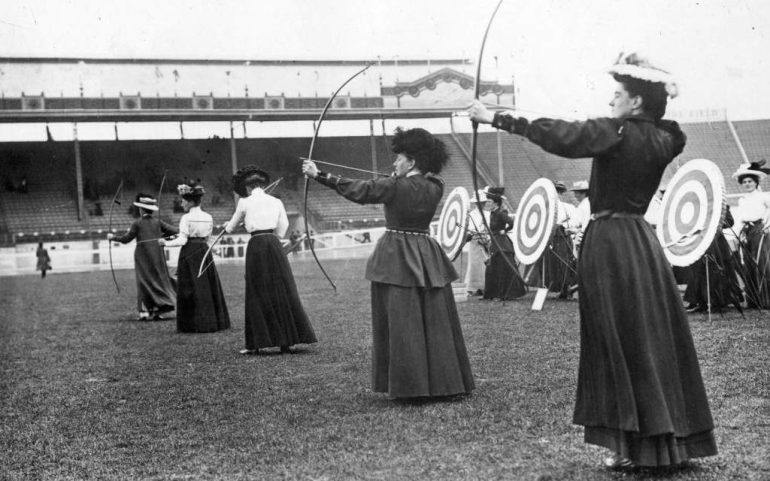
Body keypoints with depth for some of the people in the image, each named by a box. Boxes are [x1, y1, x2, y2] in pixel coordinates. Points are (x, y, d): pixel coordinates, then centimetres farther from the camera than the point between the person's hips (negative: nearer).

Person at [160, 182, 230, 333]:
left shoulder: (186, 218, -10)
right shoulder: (208, 217, 6)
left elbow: (182, 240, -13)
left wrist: (166, 243, -1)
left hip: (189, 253, -5)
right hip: (204, 250, 5)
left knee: (191, 289, 0)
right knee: (208, 287, 10)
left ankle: (195, 324, 0)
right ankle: (214, 321, 13)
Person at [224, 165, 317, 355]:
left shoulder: (245, 202, 2)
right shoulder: (276, 202, 10)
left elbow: (231, 228, 15)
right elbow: (281, 230, 13)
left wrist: (228, 226, 37)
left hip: (256, 246, -2)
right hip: (274, 245, 3)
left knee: (258, 294, 3)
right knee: (283, 291, 6)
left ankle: (256, 344, 4)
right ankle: (286, 341, 6)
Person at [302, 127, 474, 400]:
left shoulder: (395, 187, -12)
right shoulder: (434, 188, 2)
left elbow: (357, 190, -7)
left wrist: (319, 175, 0)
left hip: (397, 259, -5)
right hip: (427, 258, 5)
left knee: (402, 323, -1)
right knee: (436, 322, 8)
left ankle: (409, 386, 1)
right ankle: (444, 382, 13)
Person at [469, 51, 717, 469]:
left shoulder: (615, 133, -13)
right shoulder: (662, 140, 6)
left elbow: (558, 135, -16)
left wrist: (497, 119, -13)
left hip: (609, 243, -7)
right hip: (642, 242, 7)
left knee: (622, 345, -1)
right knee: (655, 341, 10)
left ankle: (635, 447, 4)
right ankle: (670, 441, 17)